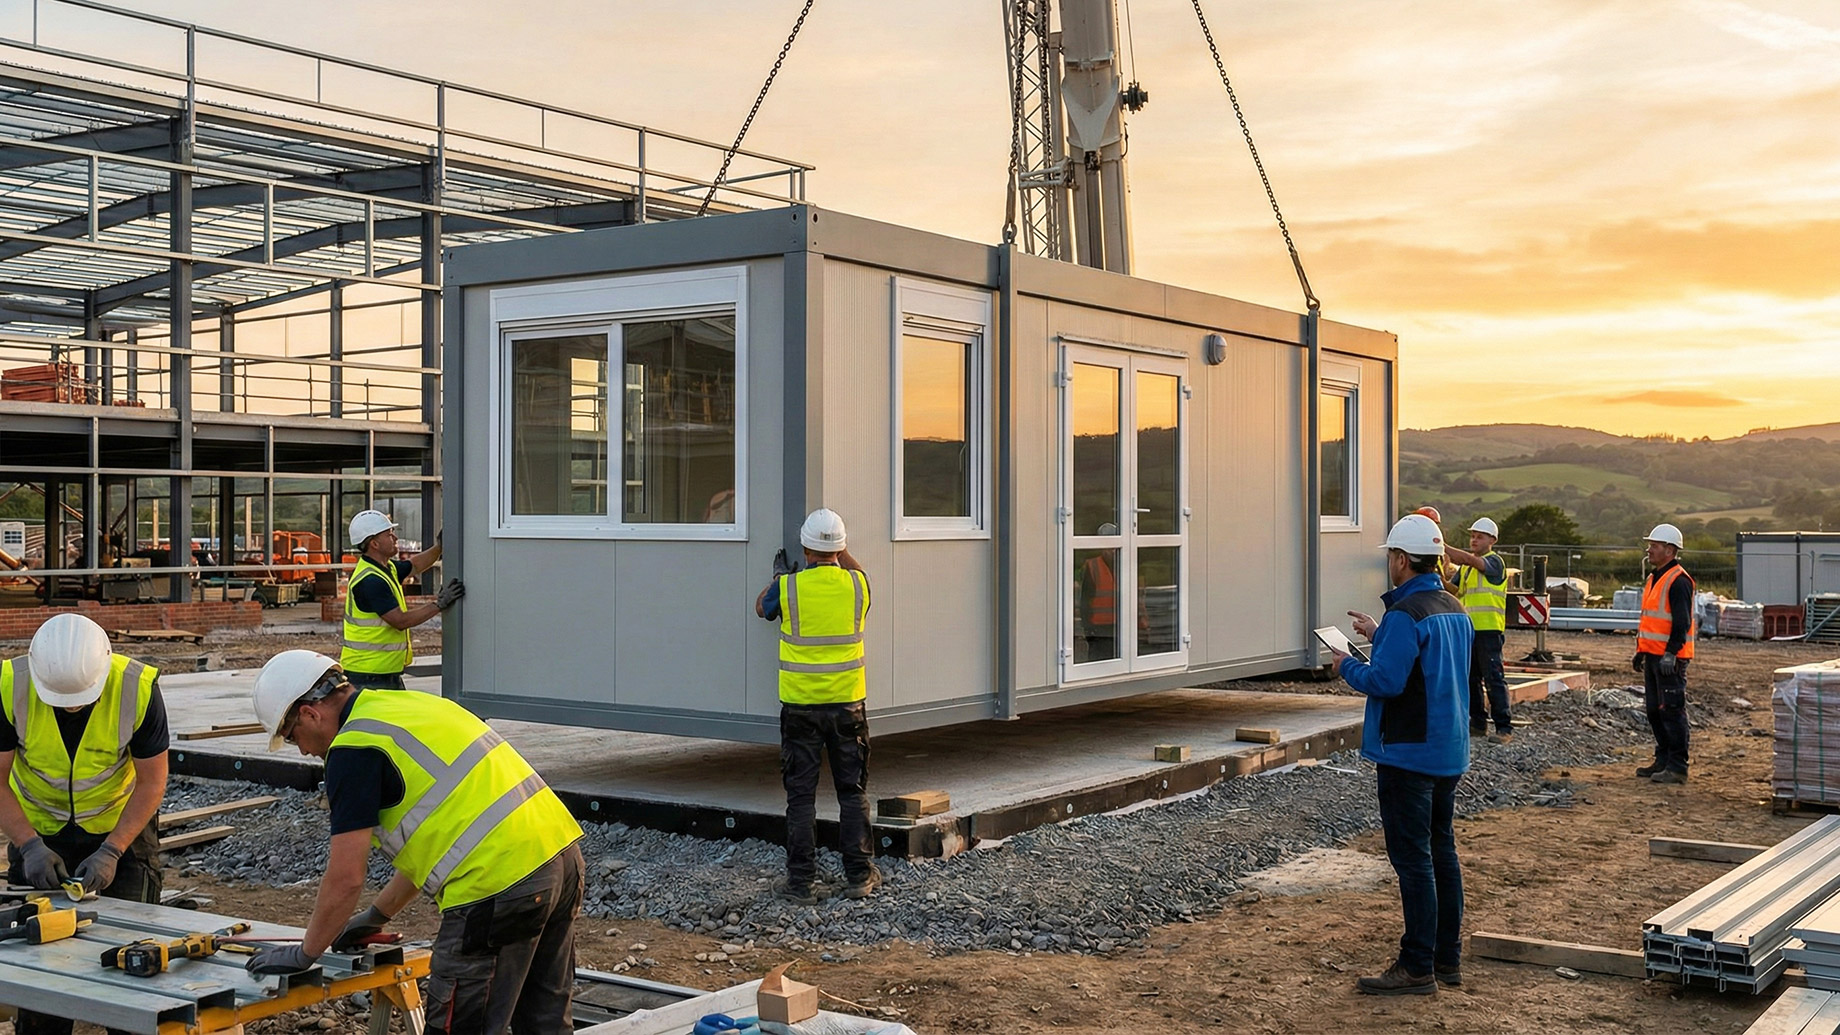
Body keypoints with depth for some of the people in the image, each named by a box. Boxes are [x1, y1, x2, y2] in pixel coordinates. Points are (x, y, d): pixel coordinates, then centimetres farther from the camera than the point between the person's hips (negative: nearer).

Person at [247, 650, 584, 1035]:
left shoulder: (353, 747, -6)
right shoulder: (410, 704, 21)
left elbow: (345, 879, -5)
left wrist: (305, 953, 11)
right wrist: (377, 916, 33)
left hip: (498, 886, -9)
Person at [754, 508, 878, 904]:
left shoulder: (787, 587, -10)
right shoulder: (857, 584, -5)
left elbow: (762, 608, 14)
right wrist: (842, 554, 32)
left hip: (800, 706, -1)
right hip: (847, 703, 2)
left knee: (801, 795, 6)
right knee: (853, 792, 12)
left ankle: (802, 881, 8)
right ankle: (859, 876, 16)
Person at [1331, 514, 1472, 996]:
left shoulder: (1406, 614, -18)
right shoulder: (1454, 609, 11)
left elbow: (1385, 681, -23)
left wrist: (1347, 666, -5)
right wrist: (1379, 635, 24)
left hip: (1409, 753, -9)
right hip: (1449, 752, 9)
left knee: (1413, 858, -5)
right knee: (1441, 851, 15)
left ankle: (1417, 968, -1)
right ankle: (1448, 959, 21)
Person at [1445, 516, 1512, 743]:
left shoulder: (1495, 562, -7)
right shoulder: (1465, 566, 18)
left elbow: (1470, 559, -25)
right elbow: (1455, 592, 17)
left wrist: (1442, 547, -30)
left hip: (1489, 630, -8)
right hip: (1468, 629, 8)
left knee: (1493, 678, -9)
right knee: (1470, 678, 11)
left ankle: (1505, 727, -6)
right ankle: (1478, 722, 20)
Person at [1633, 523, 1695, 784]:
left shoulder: (1678, 581, -14)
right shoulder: (1653, 578, 17)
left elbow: (1682, 622, -20)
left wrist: (1670, 654, -25)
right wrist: (1640, 651, 24)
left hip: (1670, 658, -10)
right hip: (1653, 655, 10)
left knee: (1672, 711, -7)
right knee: (1654, 710, 14)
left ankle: (1677, 767, -4)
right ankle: (1663, 760, 22)